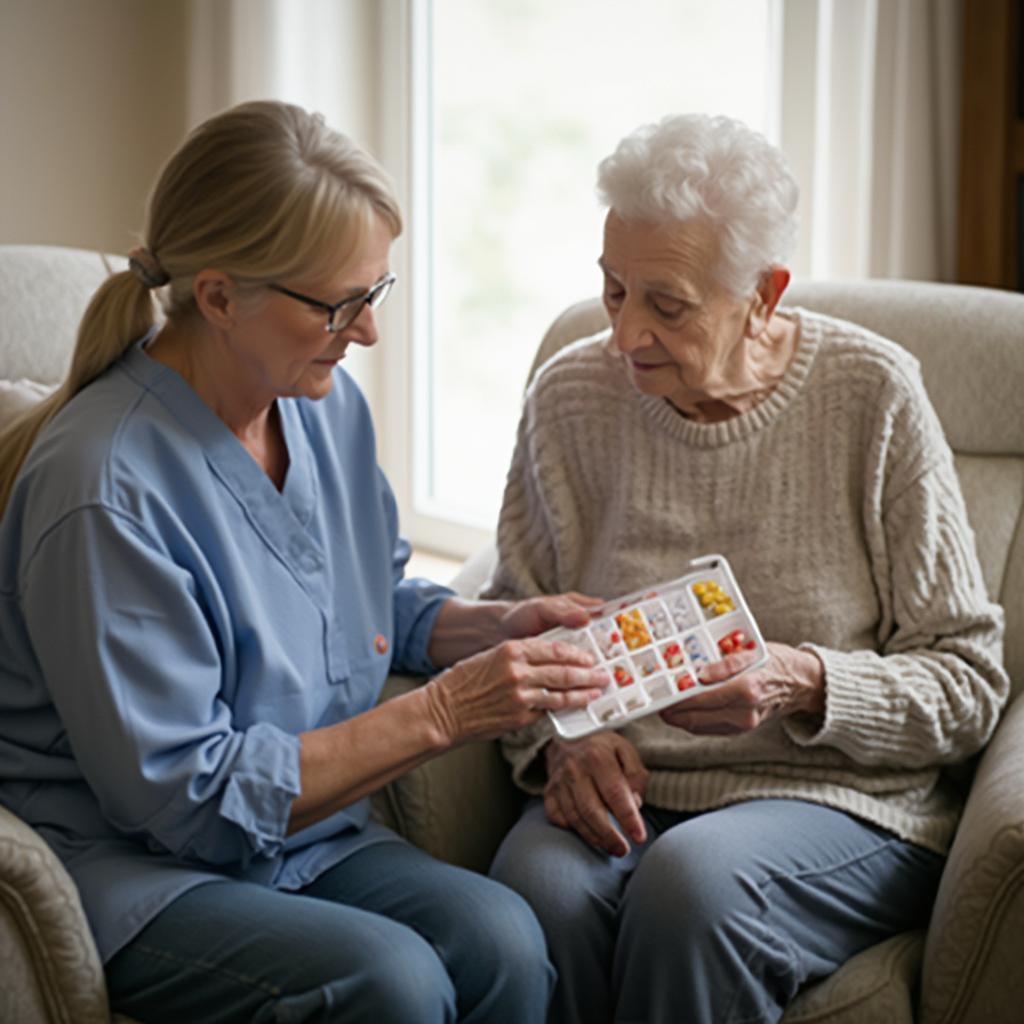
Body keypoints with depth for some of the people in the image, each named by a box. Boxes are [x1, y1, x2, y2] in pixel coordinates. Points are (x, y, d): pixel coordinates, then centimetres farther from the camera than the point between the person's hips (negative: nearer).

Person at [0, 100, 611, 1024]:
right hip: (132, 870, -6)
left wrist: (493, 627, -1)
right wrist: (443, 713, -21)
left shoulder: (327, 403, 3)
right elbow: (185, 793, -19)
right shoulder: (107, 486, -22)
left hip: (304, 831, 7)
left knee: (500, 938, -22)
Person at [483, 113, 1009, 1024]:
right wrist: (562, 738, -10)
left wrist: (805, 684, -20)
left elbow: (968, 683, -3)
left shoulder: (873, 395, -7)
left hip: (842, 801, -2)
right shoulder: (572, 395, 1)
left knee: (692, 880, -35)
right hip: (625, 791, 2)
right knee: (537, 880, -32)